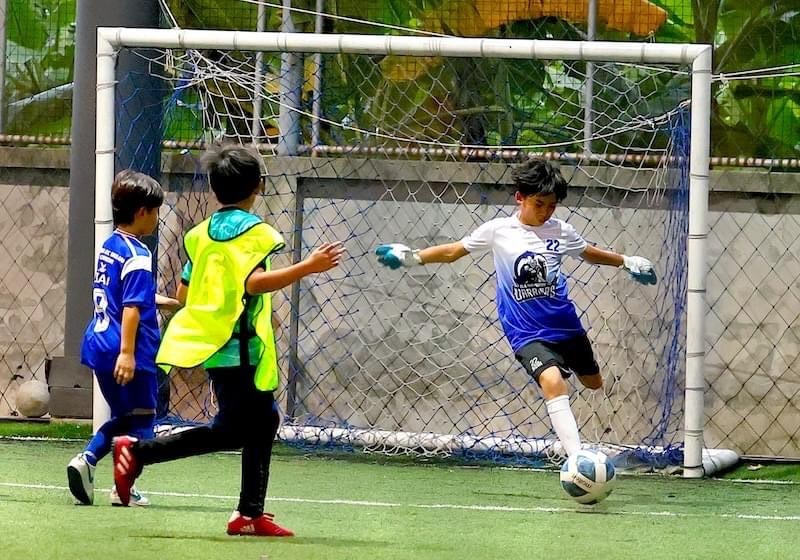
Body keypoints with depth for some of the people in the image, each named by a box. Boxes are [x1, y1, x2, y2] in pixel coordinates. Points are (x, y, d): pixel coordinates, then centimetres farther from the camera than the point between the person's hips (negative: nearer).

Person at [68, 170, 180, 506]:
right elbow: (131, 308, -23)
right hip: (130, 353, -8)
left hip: (100, 348, 8)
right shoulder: (137, 255, -16)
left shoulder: (109, 247, 11)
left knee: (123, 417, 20)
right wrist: (127, 352, -27)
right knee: (141, 419, 5)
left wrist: (168, 302, 32)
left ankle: (87, 459, 1)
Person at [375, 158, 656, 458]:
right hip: (527, 332, -4)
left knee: (593, 382, 20)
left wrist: (626, 262, 21)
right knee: (553, 382, -28)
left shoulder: (561, 231, 0)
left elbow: (589, 253, 20)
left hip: (565, 324, 4)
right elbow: (453, 251, 3)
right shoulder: (499, 230, -6)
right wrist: (412, 257, -7)